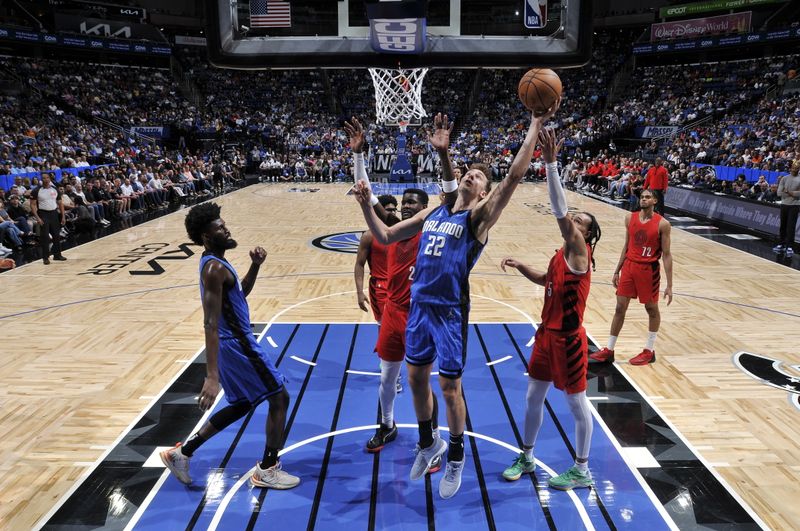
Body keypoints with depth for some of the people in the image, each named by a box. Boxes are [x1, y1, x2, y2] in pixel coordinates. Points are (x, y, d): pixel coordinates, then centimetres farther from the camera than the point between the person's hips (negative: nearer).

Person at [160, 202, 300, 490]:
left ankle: (182, 452, 26)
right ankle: (267, 471, 16)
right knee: (279, 398, 3)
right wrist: (212, 376, -32)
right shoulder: (214, 268, -22)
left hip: (236, 342, 10)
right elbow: (210, 324, -28)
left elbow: (241, 292, 23)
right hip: (237, 345, -10)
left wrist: (255, 266, 5)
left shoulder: (215, 263, 9)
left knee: (242, 404, 22)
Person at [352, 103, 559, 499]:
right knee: (416, 379, 17)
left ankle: (456, 458, 27)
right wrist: (367, 207, 2)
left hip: (450, 311, -6)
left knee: (449, 388, 4)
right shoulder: (433, 211, 11)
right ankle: (428, 443, 41)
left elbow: (515, 176, -20)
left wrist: (535, 126, -21)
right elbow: (386, 237, 16)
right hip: (419, 305, 6)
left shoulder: (479, 216, -6)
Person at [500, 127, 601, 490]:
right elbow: (546, 280, 27)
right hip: (547, 334, 9)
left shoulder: (580, 252, -17)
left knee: (576, 403, 7)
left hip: (568, 339, -9)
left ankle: (582, 471, 24)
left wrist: (550, 163, -38)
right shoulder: (561, 254, 7)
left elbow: (560, 212, -31)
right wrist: (520, 266, 8)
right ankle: (526, 458, 33)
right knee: (533, 396, 16)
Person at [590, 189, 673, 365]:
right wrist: (617, 271, 13)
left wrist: (669, 285, -11)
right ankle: (609, 350, 13)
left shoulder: (662, 224, -10)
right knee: (620, 308, 6)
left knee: (652, 309, 10)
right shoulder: (630, 218, 3)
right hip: (629, 266, 4)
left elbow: (666, 255, -9)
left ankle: (649, 351, 24)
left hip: (649, 270, -4)